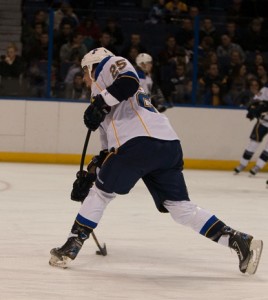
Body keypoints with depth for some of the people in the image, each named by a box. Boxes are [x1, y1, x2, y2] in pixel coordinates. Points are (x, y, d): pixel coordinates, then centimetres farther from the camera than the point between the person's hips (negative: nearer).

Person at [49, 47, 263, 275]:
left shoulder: (109, 65, 14)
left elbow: (129, 80, -11)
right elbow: (110, 149, 38)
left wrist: (101, 102, -8)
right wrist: (89, 174, 36)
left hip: (140, 142, -9)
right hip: (170, 146, 9)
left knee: (101, 193, 8)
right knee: (182, 209, 6)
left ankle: (71, 247, 10)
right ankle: (240, 241, -3)